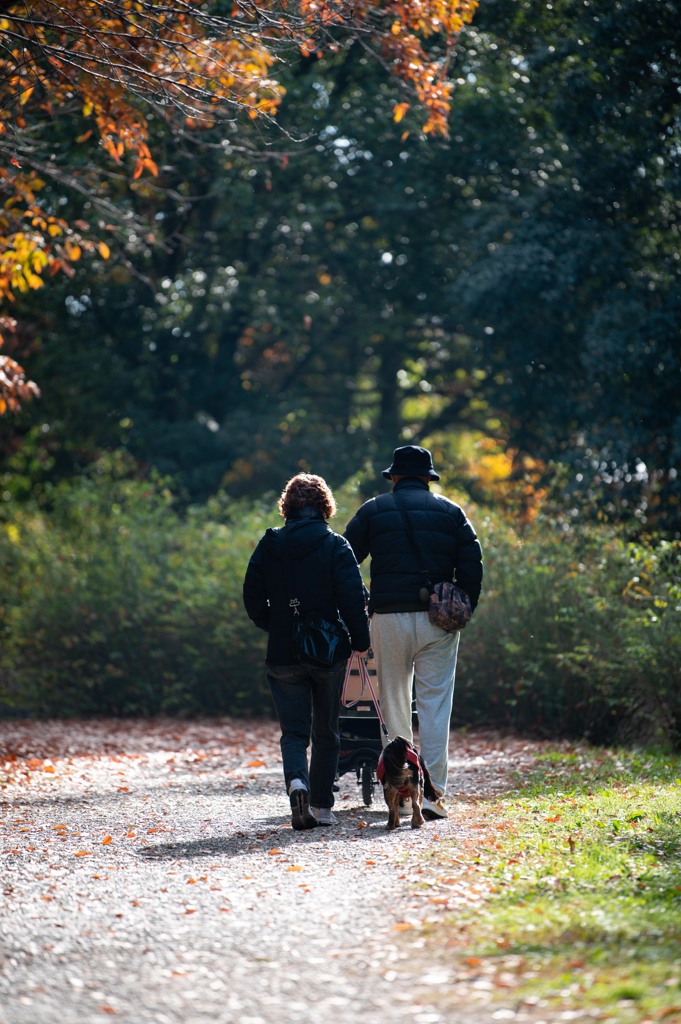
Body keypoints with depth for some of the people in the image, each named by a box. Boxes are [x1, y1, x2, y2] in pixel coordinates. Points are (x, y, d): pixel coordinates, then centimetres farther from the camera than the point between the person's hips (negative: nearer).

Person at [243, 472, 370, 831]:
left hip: (283, 654, 1)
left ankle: (297, 781, -23)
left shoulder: (268, 545, 1)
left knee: (293, 730, 5)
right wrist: (360, 641, 0)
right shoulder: (335, 546, -7)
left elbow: (252, 599, 4)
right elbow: (353, 598, -12)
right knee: (326, 731, 12)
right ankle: (321, 805, 13)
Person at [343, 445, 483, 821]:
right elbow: (472, 565, 2)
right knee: (435, 705, 0)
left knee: (394, 705, 9)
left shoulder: (373, 510, 9)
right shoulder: (450, 511, 9)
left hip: (389, 618, 0)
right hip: (438, 621, 0)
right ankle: (434, 795, -6)